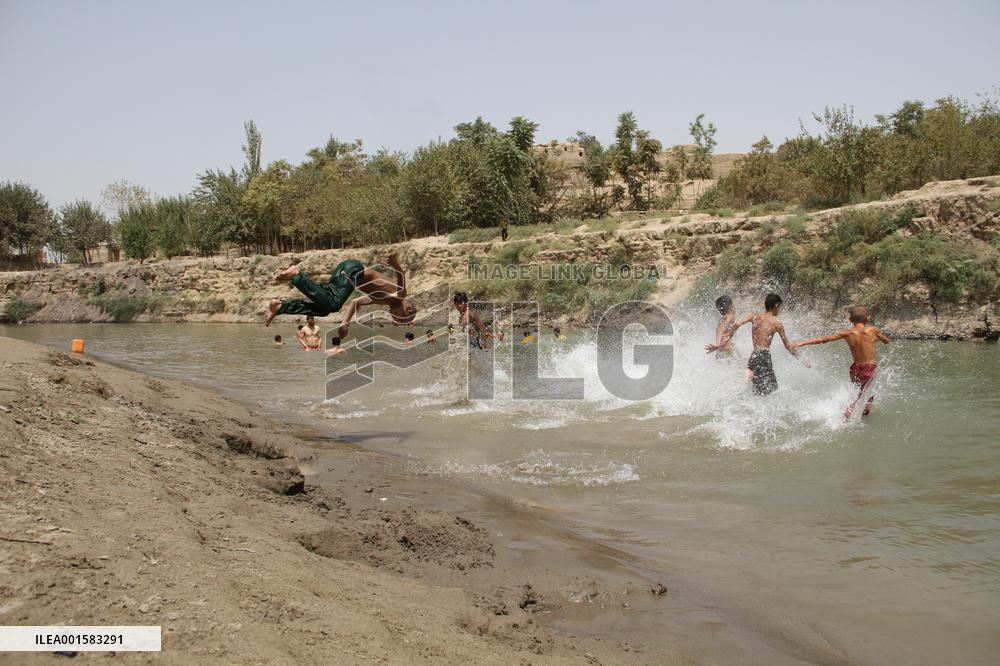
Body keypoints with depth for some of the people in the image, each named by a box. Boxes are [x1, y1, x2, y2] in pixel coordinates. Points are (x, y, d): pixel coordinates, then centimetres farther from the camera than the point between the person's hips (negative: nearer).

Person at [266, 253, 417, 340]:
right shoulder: (400, 294, 7)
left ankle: (279, 305, -4)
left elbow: (357, 301, 29)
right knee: (332, 304, -23)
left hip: (344, 269, 9)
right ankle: (297, 275, -24)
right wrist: (395, 264, -36)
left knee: (322, 309, 3)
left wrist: (345, 324, 24)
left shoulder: (384, 299, 29)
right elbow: (401, 274, -13)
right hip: (353, 269, -9)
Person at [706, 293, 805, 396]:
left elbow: (737, 324, -7)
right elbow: (788, 346, 4)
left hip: (754, 355, 6)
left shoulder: (755, 316, 8)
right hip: (764, 356, -6)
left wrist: (729, 337, 4)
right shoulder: (777, 324, -1)